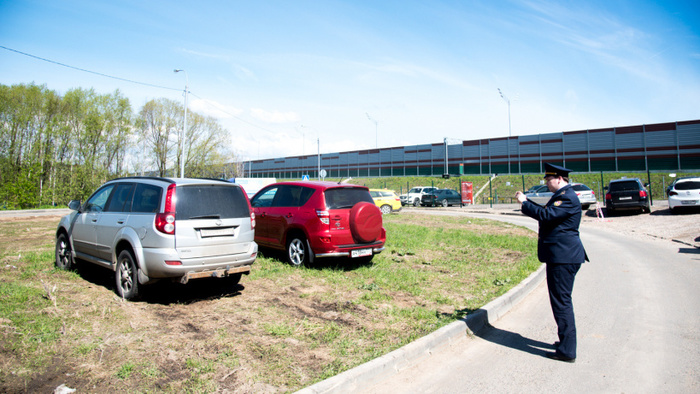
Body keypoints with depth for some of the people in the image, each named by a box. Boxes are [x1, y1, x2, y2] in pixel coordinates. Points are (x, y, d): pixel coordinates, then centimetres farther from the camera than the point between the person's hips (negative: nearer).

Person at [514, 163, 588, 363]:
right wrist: (526, 201, 16)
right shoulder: (562, 196, 18)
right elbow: (546, 212, 23)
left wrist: (524, 203, -17)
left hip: (563, 257, -11)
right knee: (561, 301, 20)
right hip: (561, 256, 11)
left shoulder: (567, 198, -16)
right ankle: (566, 342, 33)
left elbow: (547, 215, -26)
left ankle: (567, 351, 3)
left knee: (562, 302, -5)